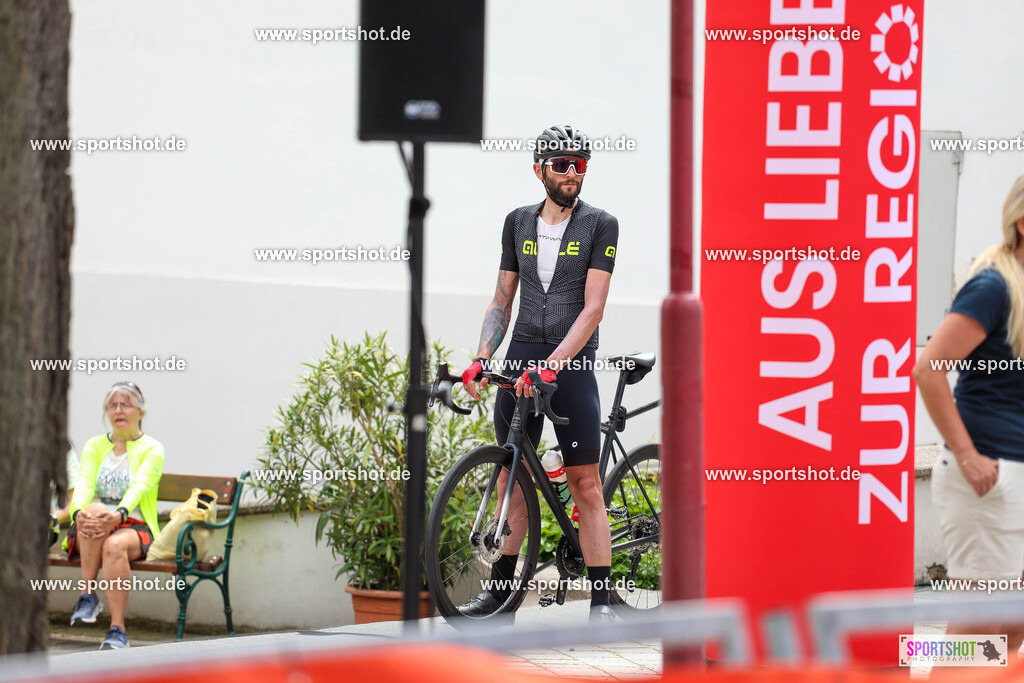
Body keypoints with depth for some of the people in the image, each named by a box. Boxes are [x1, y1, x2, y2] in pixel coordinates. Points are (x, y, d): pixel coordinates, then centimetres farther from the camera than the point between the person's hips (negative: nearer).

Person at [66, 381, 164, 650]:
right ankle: (88, 595, -33)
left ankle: (118, 629, -39)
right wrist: (79, 512, -27)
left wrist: (119, 514, -36)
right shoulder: (94, 446, 16)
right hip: (89, 536, 2)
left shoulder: (152, 449, 5)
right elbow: (84, 483, -2)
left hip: (134, 529, -2)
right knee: (94, 511, -35)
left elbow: (139, 487, -14)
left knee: (114, 545, -38)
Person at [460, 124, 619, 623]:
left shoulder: (600, 226, -3)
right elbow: (502, 300, 13)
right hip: (521, 358, 4)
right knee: (513, 475, 7)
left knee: (585, 483, -6)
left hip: (573, 362, -4)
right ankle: (501, 588, 15)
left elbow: (592, 308, -10)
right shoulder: (518, 223, 10)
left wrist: (553, 363, -21)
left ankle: (601, 599, -5)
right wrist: (480, 359, -2)